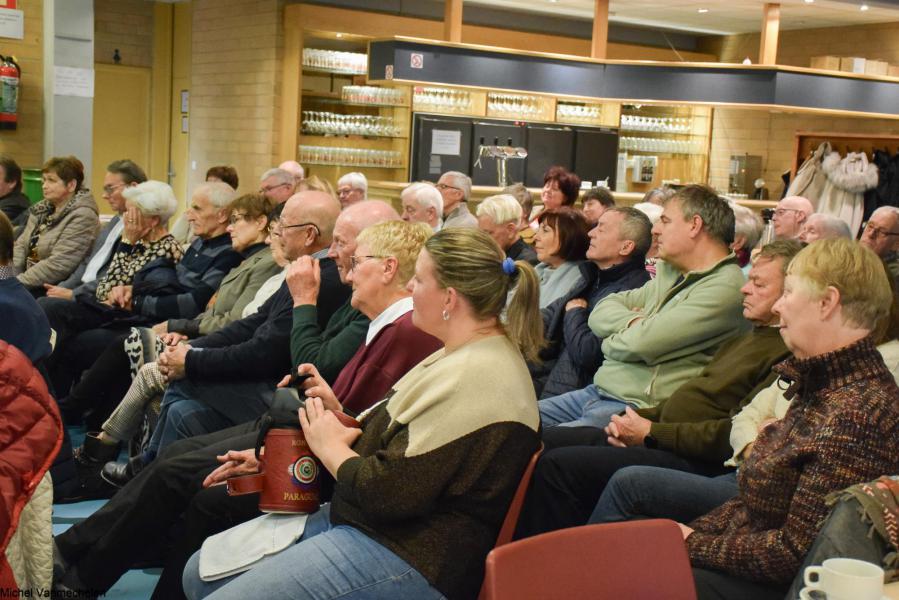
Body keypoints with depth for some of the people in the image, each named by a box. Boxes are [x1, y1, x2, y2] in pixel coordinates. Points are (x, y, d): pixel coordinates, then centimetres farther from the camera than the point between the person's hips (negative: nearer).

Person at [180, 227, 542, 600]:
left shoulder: (475, 380, -24)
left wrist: (332, 448, -7)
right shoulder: (458, 356, 11)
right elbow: (388, 439, 15)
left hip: (412, 561, -10)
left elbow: (389, 493, -26)